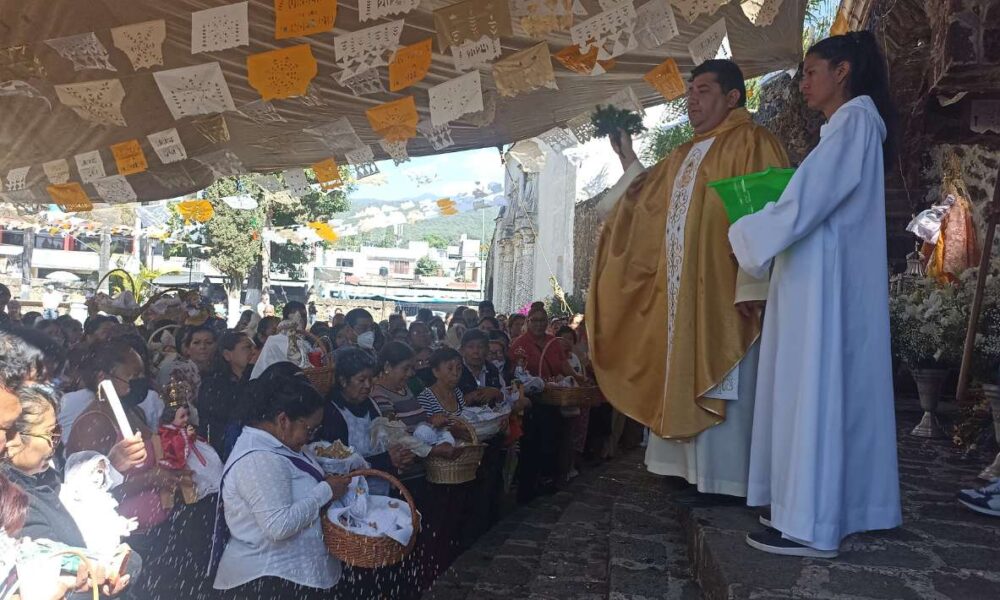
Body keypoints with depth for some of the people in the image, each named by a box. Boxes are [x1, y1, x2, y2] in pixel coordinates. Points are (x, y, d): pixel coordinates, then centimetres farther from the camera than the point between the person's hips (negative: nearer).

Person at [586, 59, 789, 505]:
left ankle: (723, 480, 3)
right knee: (690, 380, 10)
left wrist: (752, 283, -25)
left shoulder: (749, 142, -5)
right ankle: (702, 473, 19)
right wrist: (629, 162, 18)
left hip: (722, 289, -8)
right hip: (683, 290, 8)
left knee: (717, 382, -5)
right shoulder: (684, 156, 20)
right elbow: (645, 202, 31)